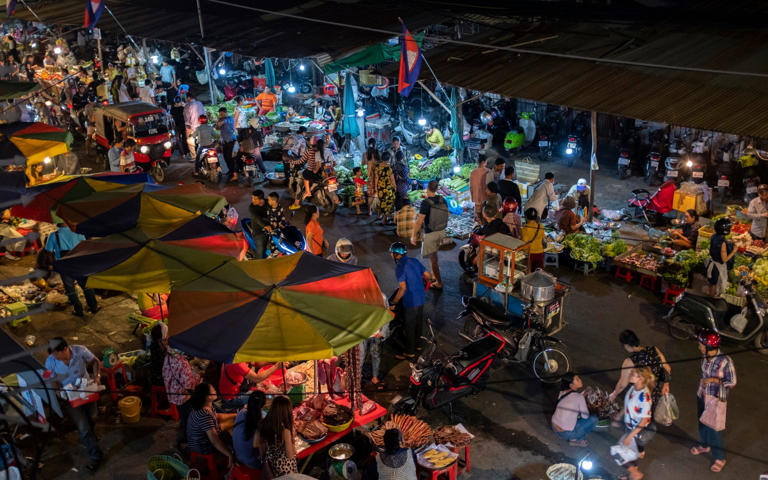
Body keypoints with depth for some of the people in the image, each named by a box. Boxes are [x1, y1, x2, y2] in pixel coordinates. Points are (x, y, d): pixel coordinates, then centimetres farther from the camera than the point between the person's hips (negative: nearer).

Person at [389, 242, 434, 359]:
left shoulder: (400, 267, -20)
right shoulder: (414, 261, 3)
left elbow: (403, 288, -24)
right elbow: (427, 275, 8)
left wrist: (393, 303, -18)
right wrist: (431, 279, 32)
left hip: (410, 302, -8)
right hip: (421, 298, 8)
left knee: (409, 327, 4)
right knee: (419, 323, 22)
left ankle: (410, 353, 14)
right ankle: (417, 343, 39)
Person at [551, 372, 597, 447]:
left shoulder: (561, 393, 3)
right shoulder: (579, 397, -16)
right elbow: (585, 416, -5)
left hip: (554, 428, 7)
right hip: (567, 433, -7)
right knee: (594, 419, 5)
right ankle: (576, 439, 4)